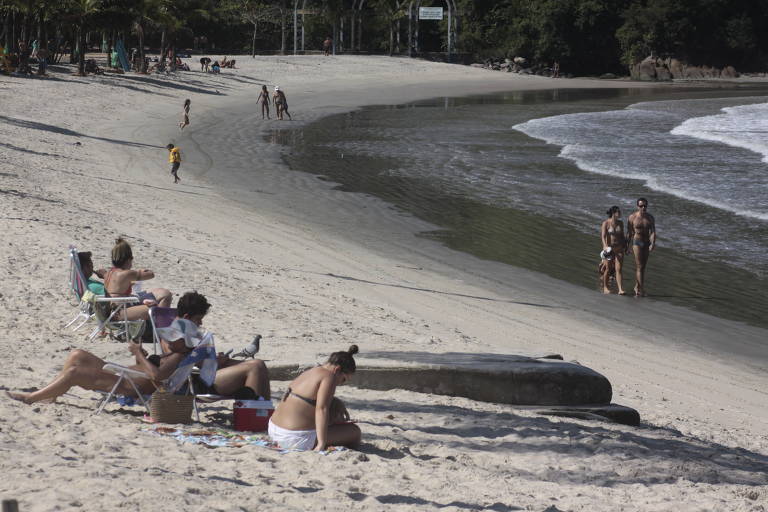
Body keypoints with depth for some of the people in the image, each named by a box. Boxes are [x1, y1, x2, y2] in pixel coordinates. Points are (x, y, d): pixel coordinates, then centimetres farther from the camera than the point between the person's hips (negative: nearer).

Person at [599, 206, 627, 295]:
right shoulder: (606, 223, -7)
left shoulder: (620, 223, 8)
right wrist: (605, 246, -30)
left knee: (618, 269, -6)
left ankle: (620, 289, -13)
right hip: (609, 248, -3)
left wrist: (625, 246, 18)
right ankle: (605, 287, 21)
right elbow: (603, 236, -16)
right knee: (608, 269, 4)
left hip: (619, 248, 3)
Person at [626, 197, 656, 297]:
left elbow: (653, 232, -5)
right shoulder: (632, 218, -6)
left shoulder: (650, 218, 1)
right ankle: (641, 289, -16)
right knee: (639, 266, -12)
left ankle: (637, 287, 26)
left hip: (647, 243, 4)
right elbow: (629, 233, 0)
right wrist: (627, 247, 2)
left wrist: (652, 244, -21)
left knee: (642, 266, 12)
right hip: (637, 242, -4)